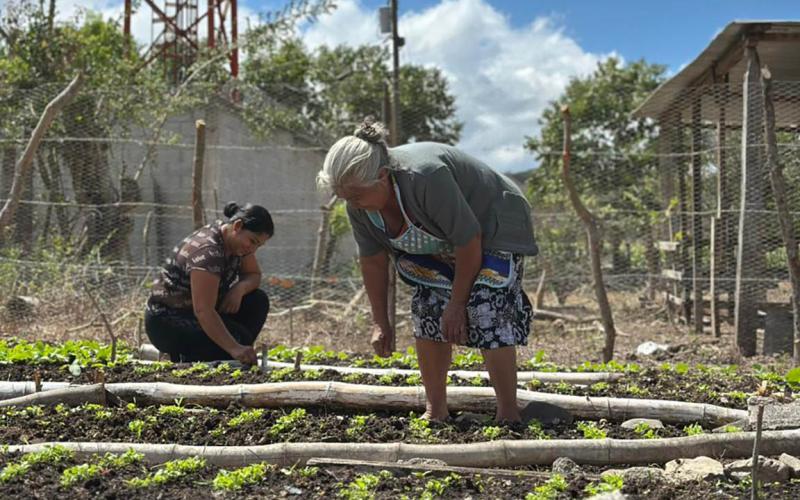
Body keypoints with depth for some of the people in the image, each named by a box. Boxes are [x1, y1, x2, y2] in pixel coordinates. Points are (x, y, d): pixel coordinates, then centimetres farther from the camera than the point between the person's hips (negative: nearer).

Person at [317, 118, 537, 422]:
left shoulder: (427, 178, -40)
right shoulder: (358, 207, -17)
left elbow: (469, 243, -31)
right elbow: (372, 261, -4)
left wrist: (456, 306, -23)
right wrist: (380, 323, -2)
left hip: (491, 230, -7)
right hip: (439, 246, 7)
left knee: (487, 314, -19)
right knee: (428, 311, -3)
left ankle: (509, 414, -10)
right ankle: (435, 410, 7)